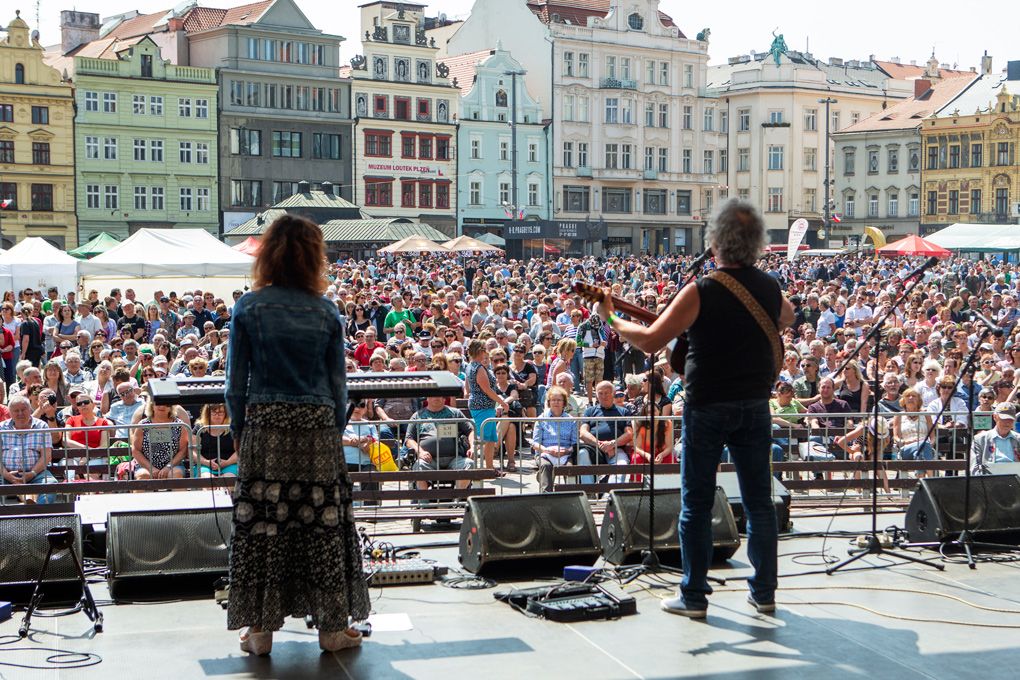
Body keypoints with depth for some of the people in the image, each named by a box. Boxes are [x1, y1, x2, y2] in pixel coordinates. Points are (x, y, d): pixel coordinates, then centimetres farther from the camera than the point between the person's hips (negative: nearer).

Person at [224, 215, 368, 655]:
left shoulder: (248, 308, -2)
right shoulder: (326, 312, 0)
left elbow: (236, 381, 0)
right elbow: (338, 383, 4)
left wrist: (239, 432, 9)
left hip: (264, 429, 0)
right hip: (317, 431, 1)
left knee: (261, 526, 6)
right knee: (323, 525, 7)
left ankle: (260, 628, 11)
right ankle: (331, 626, 15)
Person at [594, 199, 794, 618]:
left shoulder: (701, 292, -16)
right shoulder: (770, 289, 1)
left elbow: (651, 340, -15)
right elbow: (787, 319, 26)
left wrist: (612, 319, -1)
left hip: (707, 407, -5)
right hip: (755, 406, 5)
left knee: (696, 504, 4)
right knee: (759, 501, 11)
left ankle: (694, 596, 7)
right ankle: (764, 591, 17)